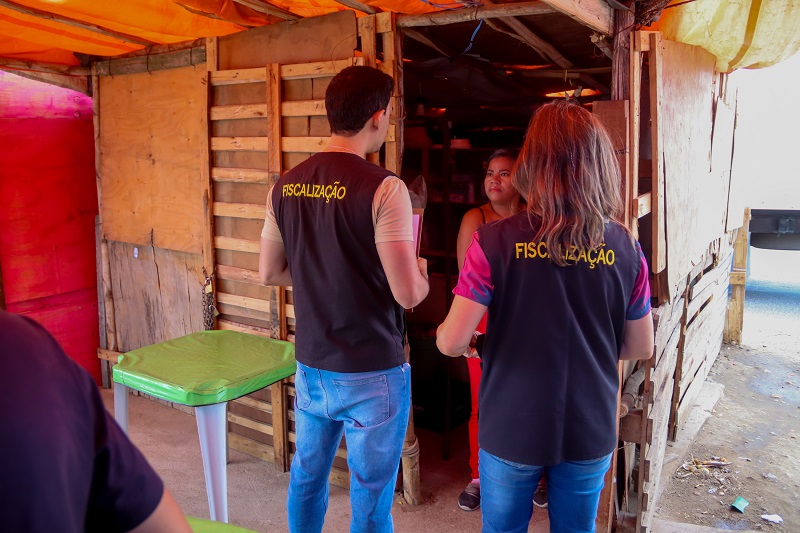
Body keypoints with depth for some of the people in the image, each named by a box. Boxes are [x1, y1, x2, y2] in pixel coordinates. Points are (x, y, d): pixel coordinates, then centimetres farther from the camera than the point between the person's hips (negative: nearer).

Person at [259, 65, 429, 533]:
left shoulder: (286, 186, 0)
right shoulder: (384, 189, -19)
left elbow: (270, 272, 8)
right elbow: (408, 294, -21)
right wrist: (422, 273, 0)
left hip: (311, 366, 6)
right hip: (372, 373, -6)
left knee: (307, 478, 24)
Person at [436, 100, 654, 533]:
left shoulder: (494, 241, -18)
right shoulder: (625, 247, -8)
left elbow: (452, 342, -17)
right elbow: (641, 348, 1)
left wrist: (442, 334, 6)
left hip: (510, 431, -2)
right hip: (590, 433, 3)